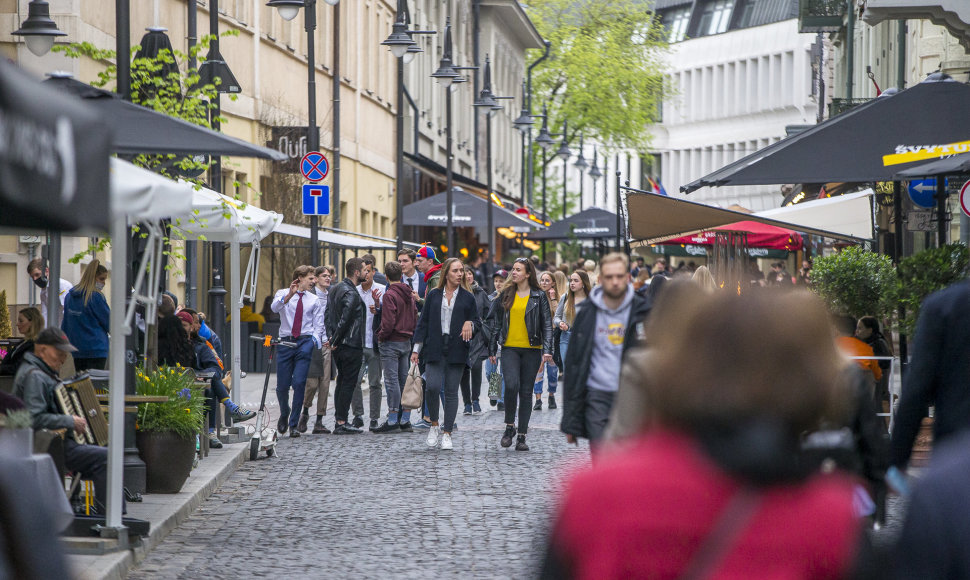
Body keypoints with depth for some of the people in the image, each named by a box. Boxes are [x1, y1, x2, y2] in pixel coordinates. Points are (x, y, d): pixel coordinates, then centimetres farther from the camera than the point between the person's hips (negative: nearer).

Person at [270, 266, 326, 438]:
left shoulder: (314, 300, 11)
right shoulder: (283, 294, 7)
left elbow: (318, 325, 7)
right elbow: (275, 307, -15)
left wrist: (313, 342, -10)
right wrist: (290, 295, -28)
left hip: (305, 342, 0)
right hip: (286, 342, 0)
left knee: (299, 383, -11)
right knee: (282, 385, 1)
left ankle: (294, 425, -3)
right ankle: (284, 414, 32)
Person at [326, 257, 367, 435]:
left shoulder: (334, 289, 12)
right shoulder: (352, 294, -17)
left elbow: (328, 313, 12)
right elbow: (345, 320, -22)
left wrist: (332, 337, 8)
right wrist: (335, 341, -13)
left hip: (339, 346, 9)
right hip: (352, 345, -9)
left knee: (342, 381, 15)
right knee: (348, 383, -5)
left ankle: (339, 420, 18)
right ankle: (341, 423, -5)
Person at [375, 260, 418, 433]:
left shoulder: (390, 295, -14)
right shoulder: (409, 294, 10)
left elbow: (389, 323, -21)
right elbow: (415, 317, 13)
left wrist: (380, 336, -6)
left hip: (391, 342, -7)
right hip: (406, 342, 7)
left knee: (392, 381, -6)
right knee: (404, 380, 10)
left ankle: (392, 421, -6)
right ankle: (405, 420, 12)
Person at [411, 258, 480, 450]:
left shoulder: (467, 298, 8)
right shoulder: (434, 295, 8)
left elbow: (478, 323, 13)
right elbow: (423, 323, 9)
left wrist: (470, 324, -12)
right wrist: (416, 349, 4)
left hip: (457, 350, 0)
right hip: (435, 349, 0)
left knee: (451, 391, 0)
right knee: (433, 387, -15)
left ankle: (446, 434, 5)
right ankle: (434, 425, 7)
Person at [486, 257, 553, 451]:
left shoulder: (539, 296, 2)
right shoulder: (506, 295, 10)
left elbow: (547, 324, 0)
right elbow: (495, 322, 14)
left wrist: (547, 350, -11)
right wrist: (491, 349, 10)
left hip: (531, 350, -1)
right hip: (510, 349, 1)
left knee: (526, 392, 3)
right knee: (511, 385, -20)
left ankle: (522, 436, 9)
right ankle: (510, 426, 0)